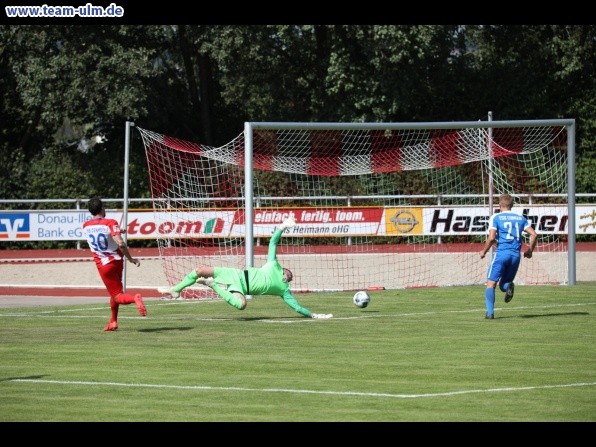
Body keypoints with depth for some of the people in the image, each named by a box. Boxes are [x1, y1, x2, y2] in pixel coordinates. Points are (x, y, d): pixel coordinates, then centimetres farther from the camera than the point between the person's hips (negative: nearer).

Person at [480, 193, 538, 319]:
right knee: (503, 284, 16)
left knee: (491, 284, 3)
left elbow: (491, 238, -9)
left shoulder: (495, 218, 2)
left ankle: (490, 312, -12)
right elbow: (534, 234, 6)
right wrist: (530, 251, 18)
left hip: (501, 253, -4)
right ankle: (508, 286, -22)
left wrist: (484, 251, 6)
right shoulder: (521, 218, 14)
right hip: (516, 255, 4)